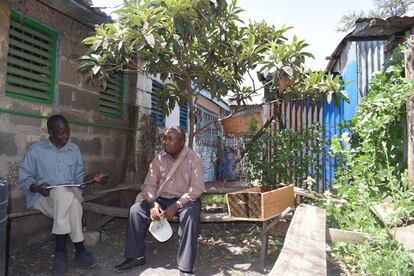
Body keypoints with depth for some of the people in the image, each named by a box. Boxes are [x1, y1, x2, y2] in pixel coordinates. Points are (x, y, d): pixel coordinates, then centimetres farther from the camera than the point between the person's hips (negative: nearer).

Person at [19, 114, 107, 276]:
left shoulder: (74, 150, 12)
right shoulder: (36, 149, 2)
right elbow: (24, 178, 1)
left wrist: (93, 178, -5)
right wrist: (38, 188, -19)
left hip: (71, 195, 3)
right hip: (42, 197, -2)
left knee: (66, 194, -35)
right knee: (62, 193, -36)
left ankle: (61, 250, -25)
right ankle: (79, 248, -29)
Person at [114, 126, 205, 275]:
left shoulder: (193, 158, -10)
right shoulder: (159, 158, 3)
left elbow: (196, 188, -17)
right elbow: (149, 184, 1)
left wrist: (176, 206, -27)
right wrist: (153, 203, -19)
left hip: (185, 200, -4)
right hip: (162, 199, 5)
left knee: (190, 215, -36)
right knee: (135, 210, -16)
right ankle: (135, 256, 0)